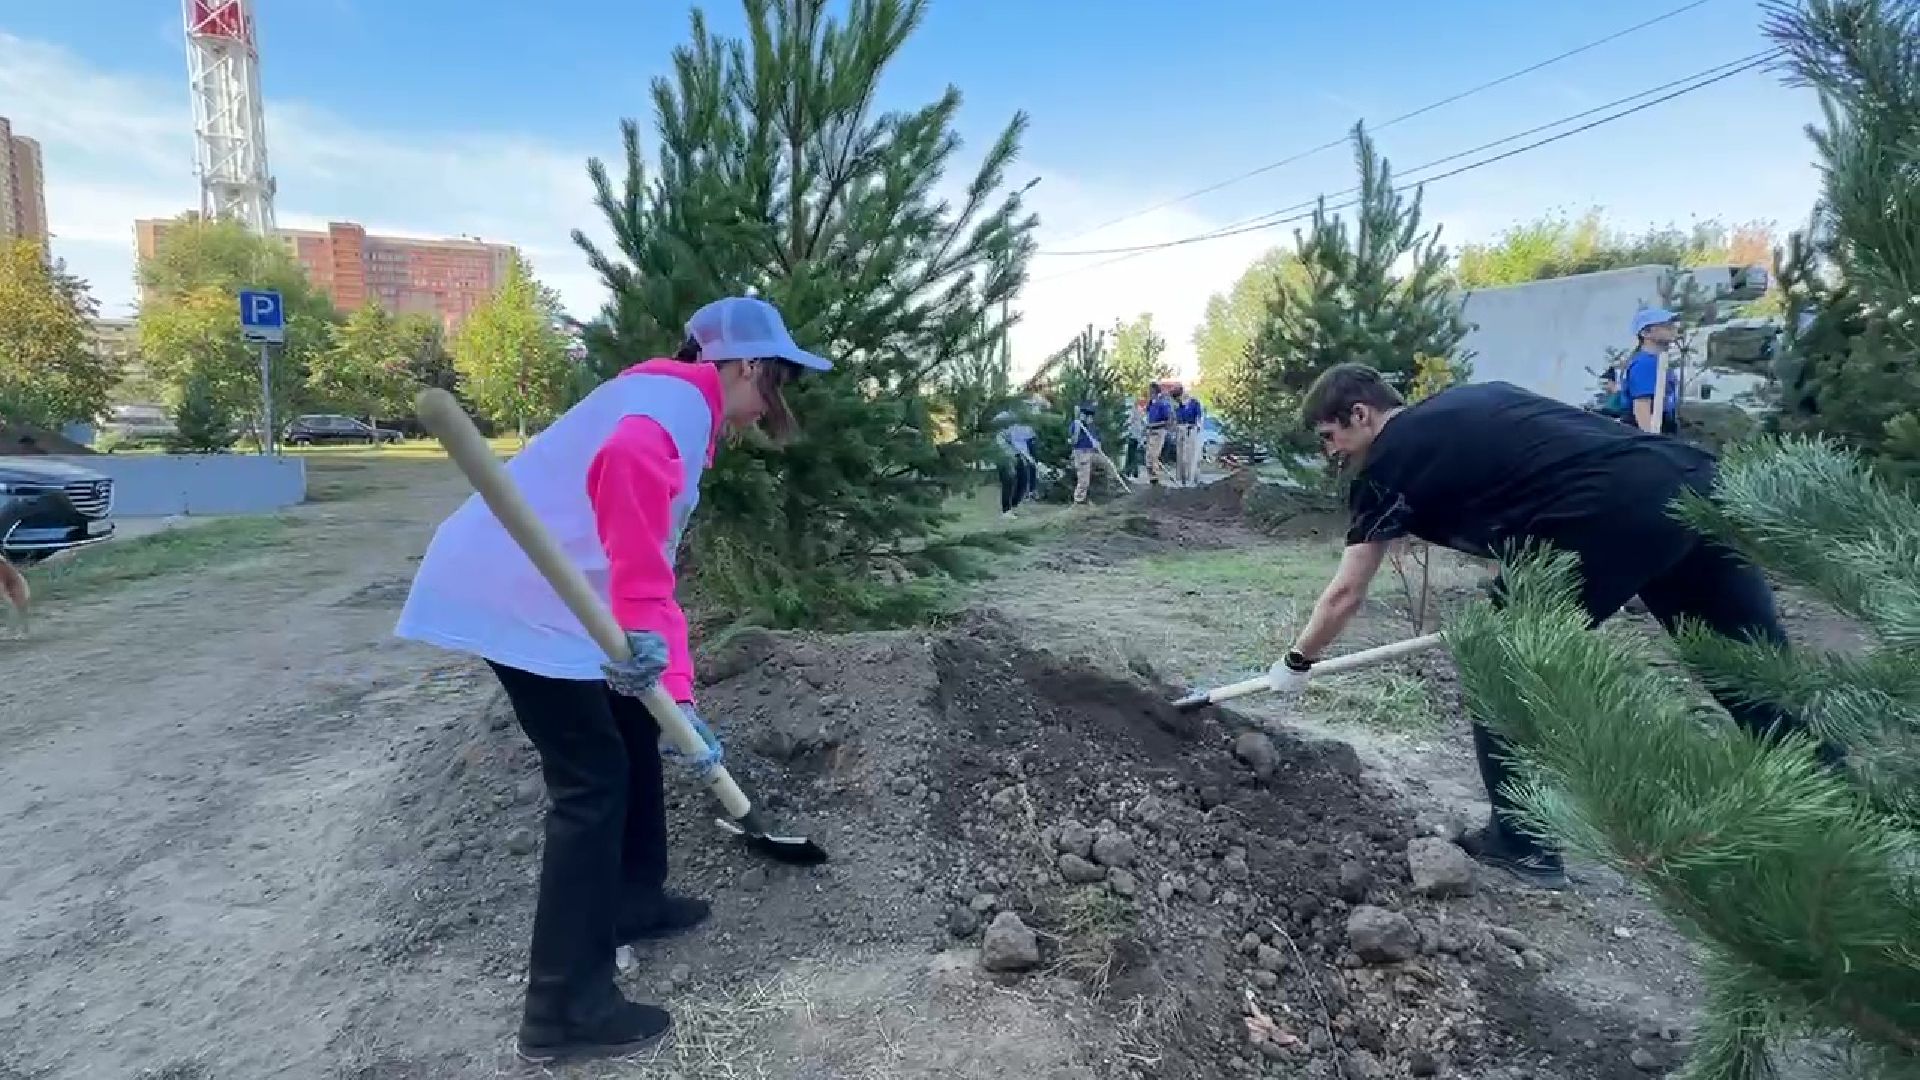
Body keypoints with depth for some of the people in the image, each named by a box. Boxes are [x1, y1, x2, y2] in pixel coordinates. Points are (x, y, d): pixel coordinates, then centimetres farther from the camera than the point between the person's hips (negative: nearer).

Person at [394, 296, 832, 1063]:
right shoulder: (677, 398, -10)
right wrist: (642, 626, -37)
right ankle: (564, 1007, 4)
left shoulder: (680, 412, 22)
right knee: (593, 778, -7)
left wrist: (677, 690, 14)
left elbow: (653, 566, 20)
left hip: (547, 593, 10)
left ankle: (632, 901, 36)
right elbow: (628, 467, -37)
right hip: (517, 598, -10)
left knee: (632, 731, 19)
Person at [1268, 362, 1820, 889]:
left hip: (1613, 516, -8)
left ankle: (1523, 845, 19)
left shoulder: (1387, 465, 6)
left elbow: (1345, 594, 10)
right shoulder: (1467, 403, 27)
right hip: (1691, 481, 9)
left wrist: (1296, 663, 25)